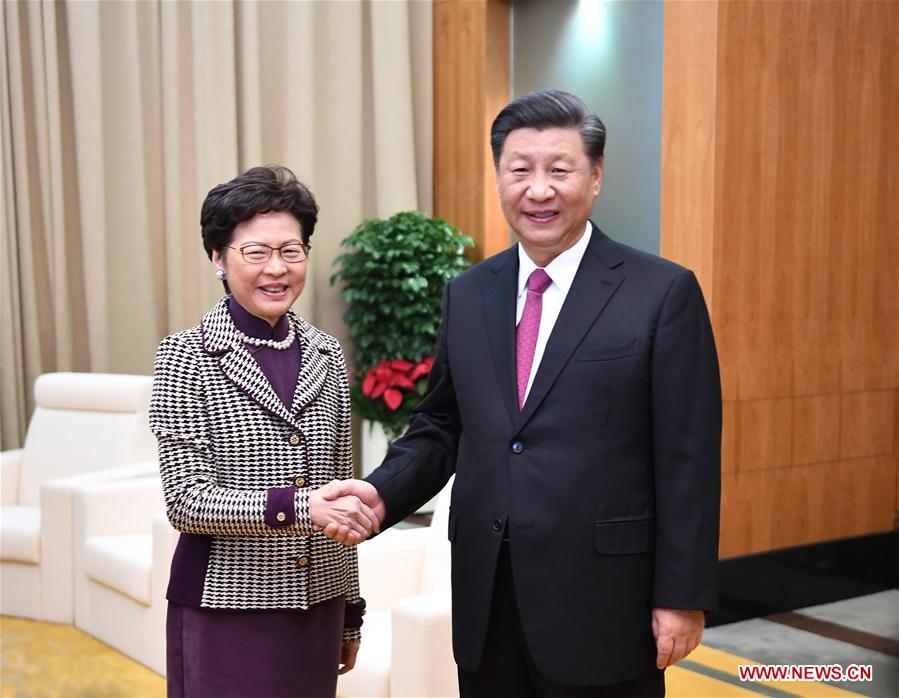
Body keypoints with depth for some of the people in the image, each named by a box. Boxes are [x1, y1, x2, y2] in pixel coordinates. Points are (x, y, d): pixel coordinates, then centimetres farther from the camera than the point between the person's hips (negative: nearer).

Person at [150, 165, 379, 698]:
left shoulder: (326, 355, 5)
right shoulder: (188, 356, -8)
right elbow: (186, 500, -14)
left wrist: (350, 611, 15)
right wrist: (298, 506, -27)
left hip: (316, 604, 4)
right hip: (226, 608, -4)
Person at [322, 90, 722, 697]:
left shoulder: (663, 293, -7)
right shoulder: (467, 295, 8)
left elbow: (688, 460, -8)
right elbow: (440, 427, 13)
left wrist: (682, 598, -9)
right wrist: (383, 493, -5)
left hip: (602, 606, -4)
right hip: (487, 603, 4)